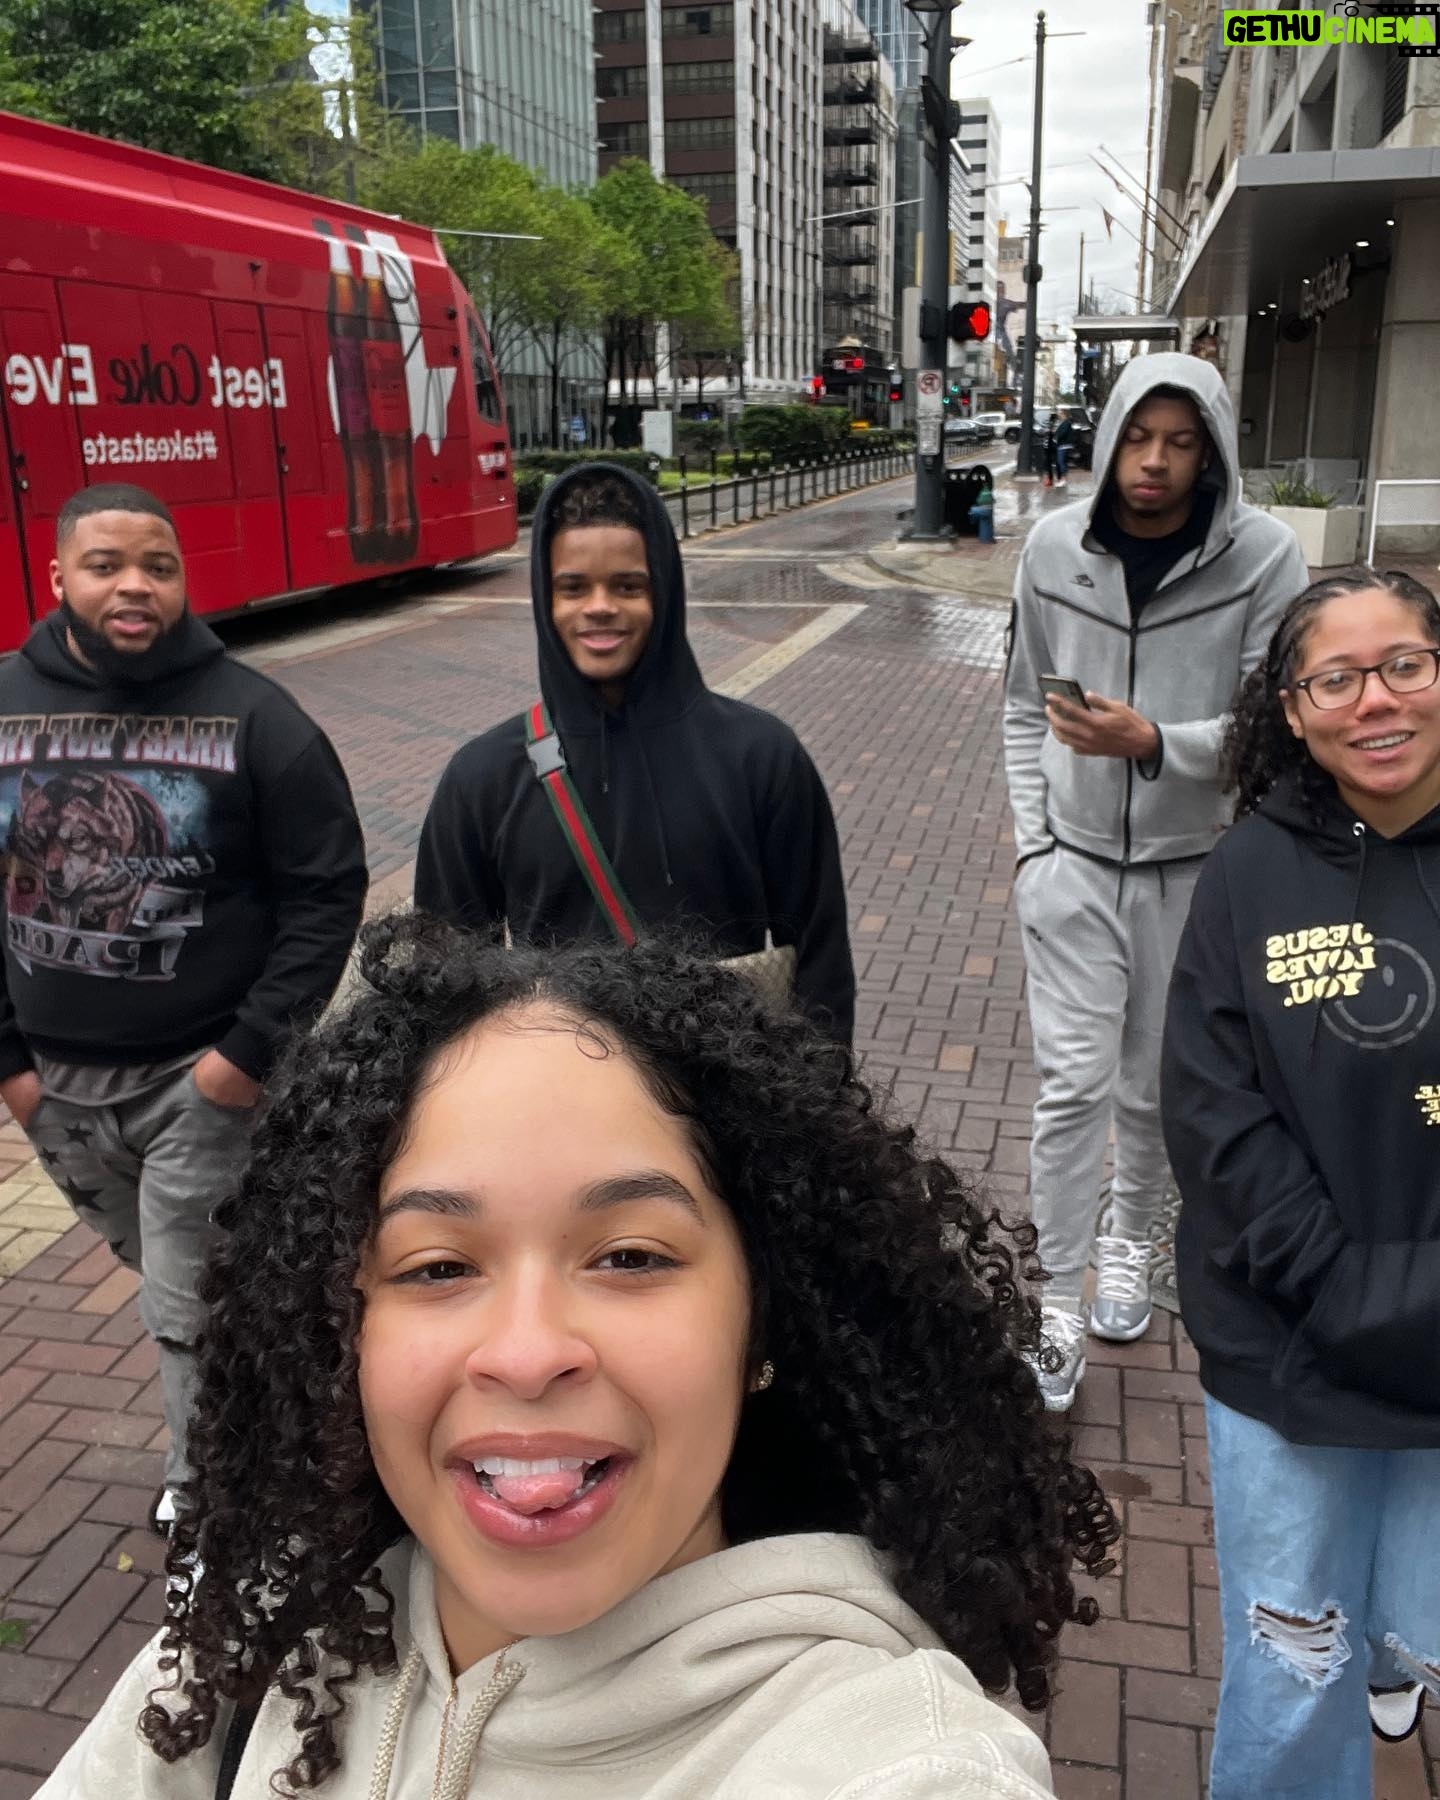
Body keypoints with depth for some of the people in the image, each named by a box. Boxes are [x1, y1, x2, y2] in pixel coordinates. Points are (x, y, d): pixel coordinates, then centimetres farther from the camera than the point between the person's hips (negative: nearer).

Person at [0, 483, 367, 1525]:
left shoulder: (253, 716, -10)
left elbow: (328, 889, -9)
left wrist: (255, 1048, -14)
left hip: (204, 1074, -4)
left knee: (193, 1311, 1)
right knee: (169, 1278, 21)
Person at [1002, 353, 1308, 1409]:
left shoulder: (1263, 557, -10)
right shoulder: (1055, 549, -3)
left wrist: (1153, 745, -27)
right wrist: (1032, 832, 1)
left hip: (1195, 872, 0)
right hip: (1074, 866, 0)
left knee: (1154, 1088, 14)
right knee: (1073, 1085, -3)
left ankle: (1128, 1244, 41)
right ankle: (1061, 1312, 10)